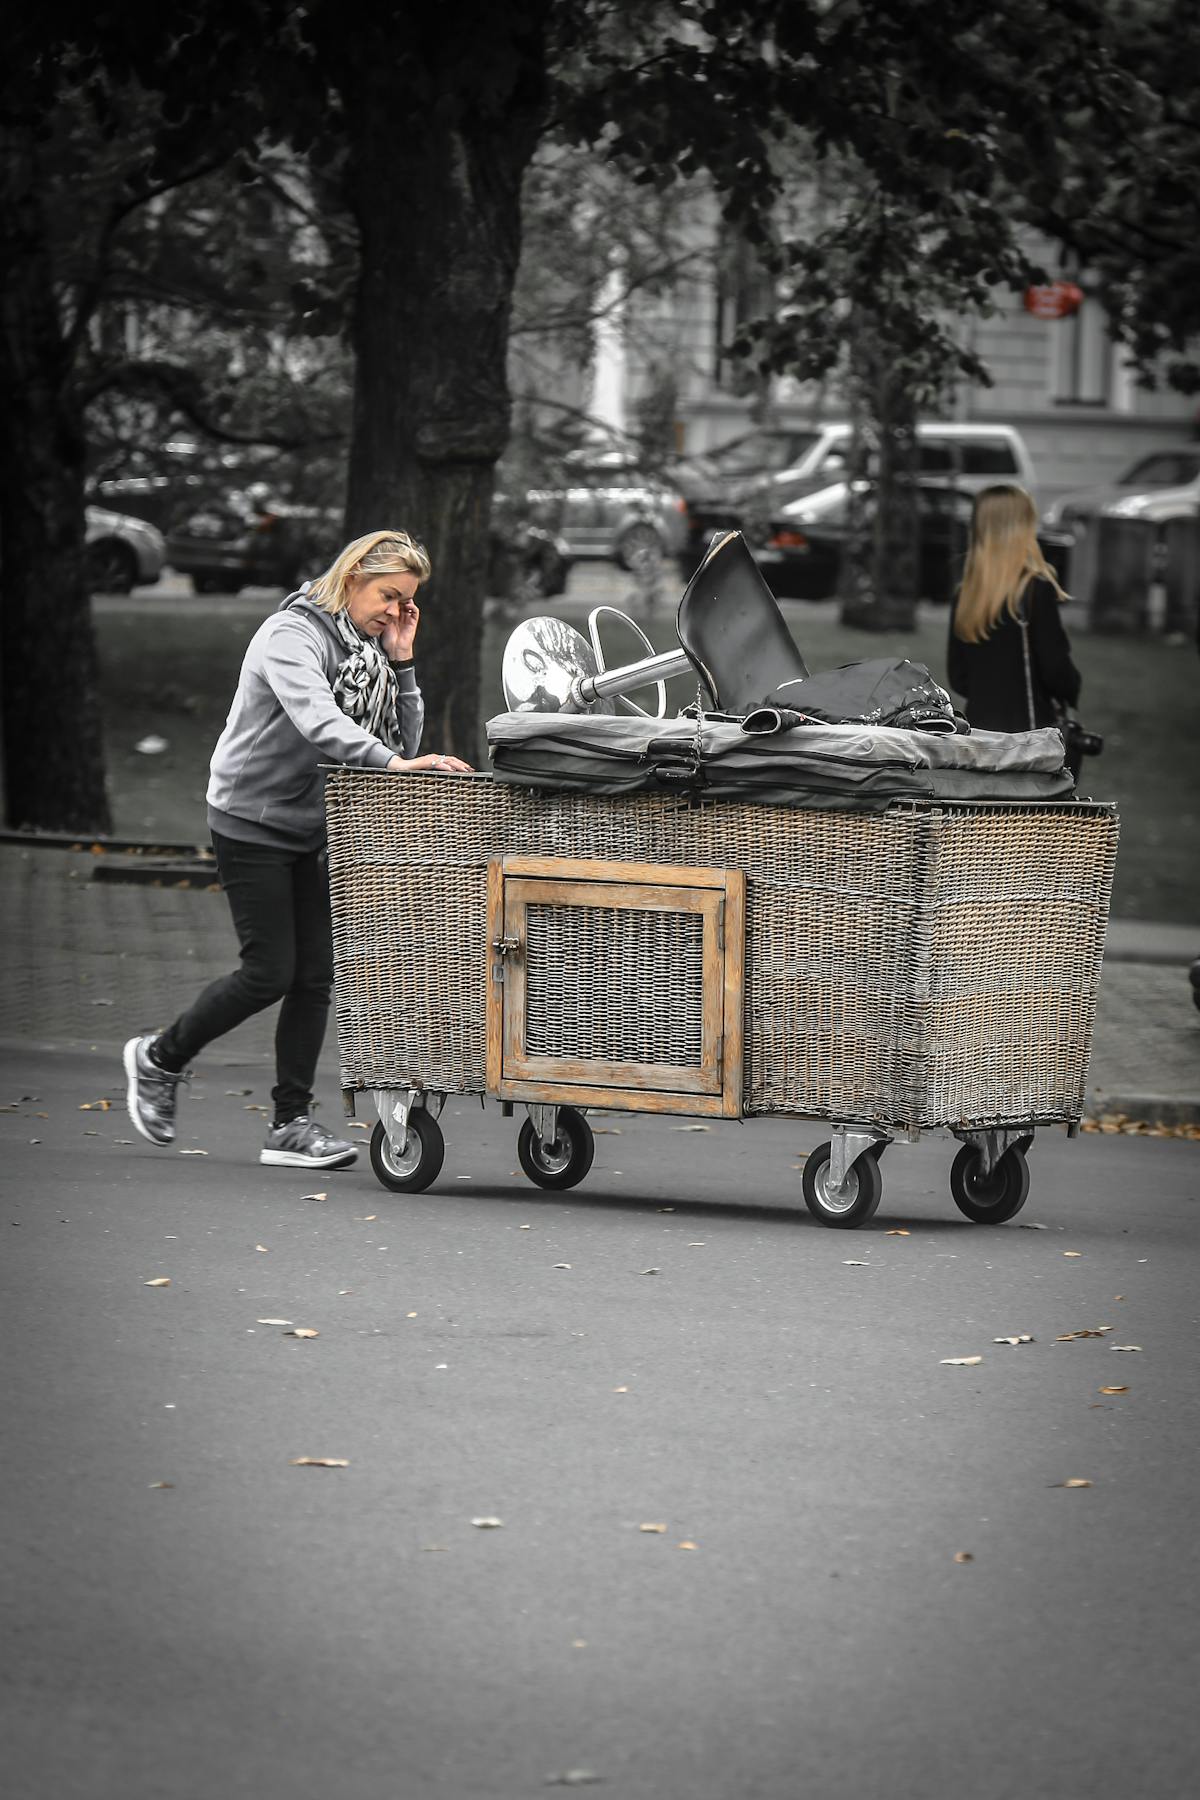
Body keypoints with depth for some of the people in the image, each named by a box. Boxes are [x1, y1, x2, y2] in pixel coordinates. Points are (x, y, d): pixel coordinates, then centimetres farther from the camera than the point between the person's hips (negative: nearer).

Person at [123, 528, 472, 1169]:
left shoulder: (367, 648, 9)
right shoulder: (294, 635, -16)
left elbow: (403, 742, 5)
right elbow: (315, 719, -34)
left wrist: (400, 663, -5)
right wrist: (391, 761, -45)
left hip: (310, 829, 8)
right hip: (253, 821, -8)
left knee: (315, 973, 1)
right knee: (270, 971, -8)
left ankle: (291, 1122, 5)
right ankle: (159, 1057, 14)